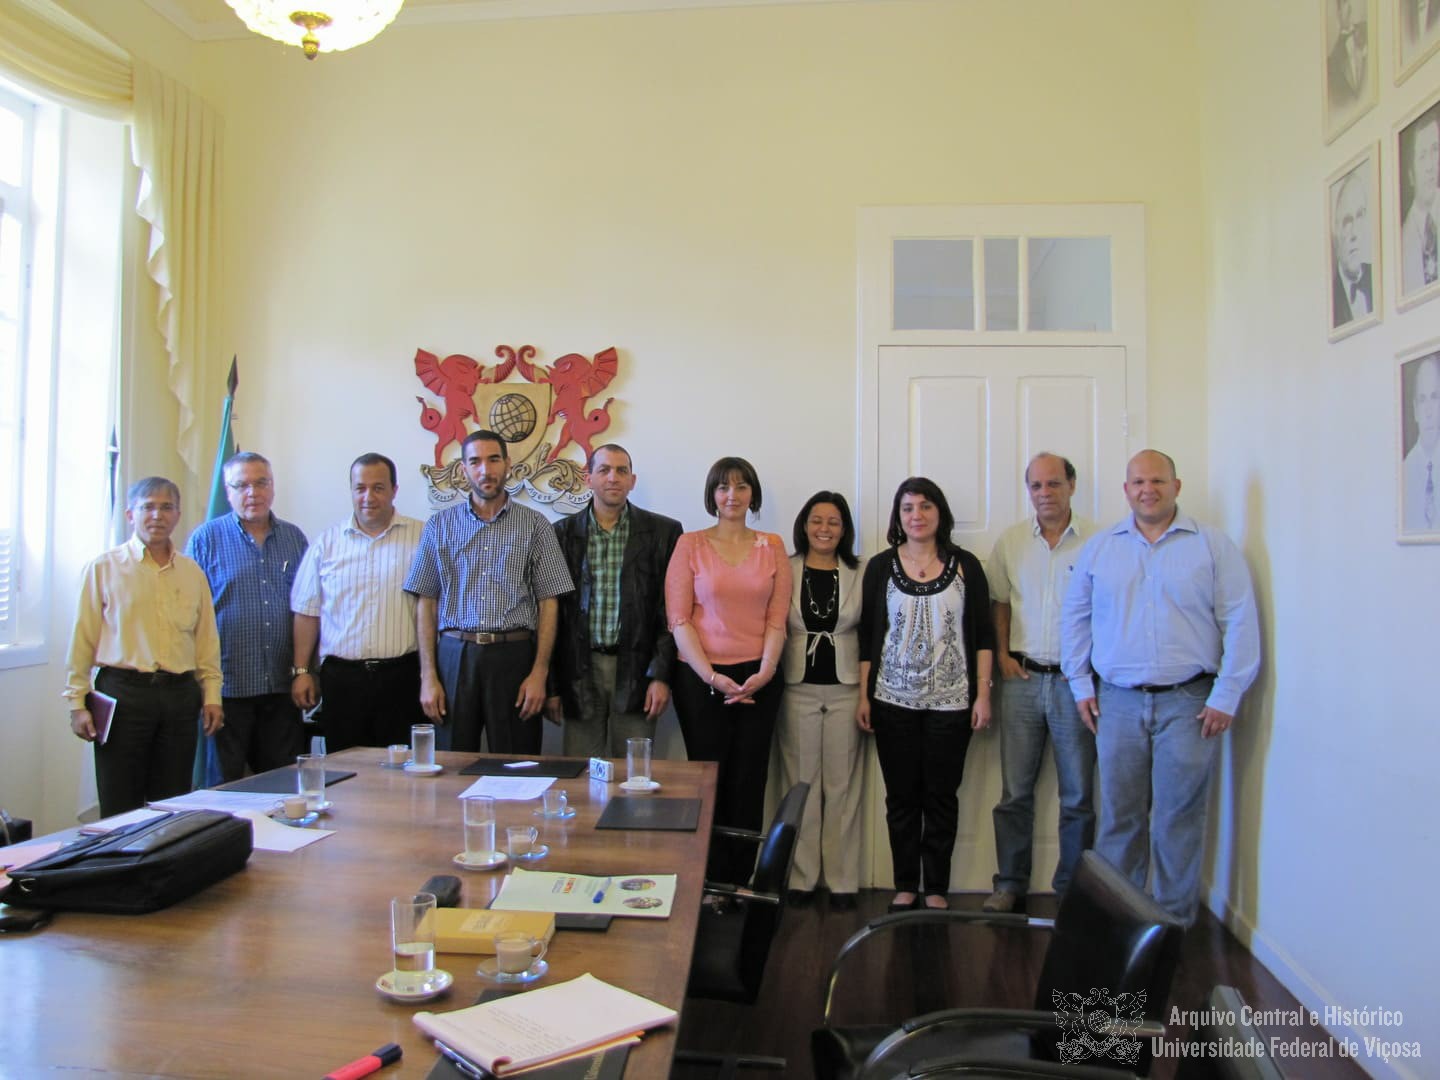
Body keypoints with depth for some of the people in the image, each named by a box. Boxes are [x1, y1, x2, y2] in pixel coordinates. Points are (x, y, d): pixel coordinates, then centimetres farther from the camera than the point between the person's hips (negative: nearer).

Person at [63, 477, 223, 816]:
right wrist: (77, 702, -3)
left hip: (180, 695, 3)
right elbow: (82, 640, 1)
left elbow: (207, 640, 12)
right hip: (123, 692, -3)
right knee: (121, 810, 2)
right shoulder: (104, 568, 3)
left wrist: (211, 696, 7)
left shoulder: (193, 573, 12)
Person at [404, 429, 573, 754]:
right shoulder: (439, 526, 9)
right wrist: (428, 676, 0)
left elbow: (548, 603, 2)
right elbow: (426, 604, 7)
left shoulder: (534, 525, 4)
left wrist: (539, 672, -7)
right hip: (454, 655, 1)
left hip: (513, 656, -1)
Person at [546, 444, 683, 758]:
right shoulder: (563, 533, 6)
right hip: (580, 671, 1)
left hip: (636, 670, -1)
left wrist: (661, 675, -6)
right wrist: (550, 684, 3)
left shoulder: (664, 531, 3)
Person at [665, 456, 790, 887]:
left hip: (758, 679, 2)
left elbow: (777, 618, 3)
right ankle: (711, 884, 16)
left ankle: (740, 881, 17)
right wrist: (712, 677, -12)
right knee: (710, 781, 3)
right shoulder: (690, 545, 1)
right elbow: (678, 620, -4)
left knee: (749, 782, 5)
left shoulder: (772, 547, 7)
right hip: (701, 678, -2)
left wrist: (763, 673, -10)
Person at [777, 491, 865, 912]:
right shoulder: (785, 570, 1)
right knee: (800, 782, 7)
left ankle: (842, 880, 18)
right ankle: (801, 876, 19)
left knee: (842, 784, 7)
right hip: (798, 687, 0)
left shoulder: (859, 574, 3)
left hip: (845, 688, 1)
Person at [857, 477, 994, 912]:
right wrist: (863, 696, 1)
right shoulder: (880, 567, 4)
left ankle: (936, 887, 19)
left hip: (951, 701, 0)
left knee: (941, 795, 6)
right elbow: (867, 637, 5)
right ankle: (905, 885, 20)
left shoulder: (965, 565, 3)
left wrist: (982, 694, -3)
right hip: (894, 701, 1)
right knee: (901, 796, 6)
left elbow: (983, 635, 3)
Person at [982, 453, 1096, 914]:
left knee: (1078, 795, 7)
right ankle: (1010, 885, 19)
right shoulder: (1010, 541, 7)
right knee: (1015, 791, 8)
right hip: (1023, 677, 3)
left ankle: (1072, 889, 21)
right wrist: (1002, 654, 5)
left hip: (1075, 680, -2)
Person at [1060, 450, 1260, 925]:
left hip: (1188, 702, -2)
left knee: (1179, 818, 3)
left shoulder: (1213, 545, 2)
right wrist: (1081, 685, 8)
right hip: (1119, 702, 2)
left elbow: (1240, 623, -1)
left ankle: (1175, 920, 17)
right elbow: (1075, 616, 14)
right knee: (1119, 816, 8)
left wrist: (1226, 696, -6)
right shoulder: (1100, 547, 10)